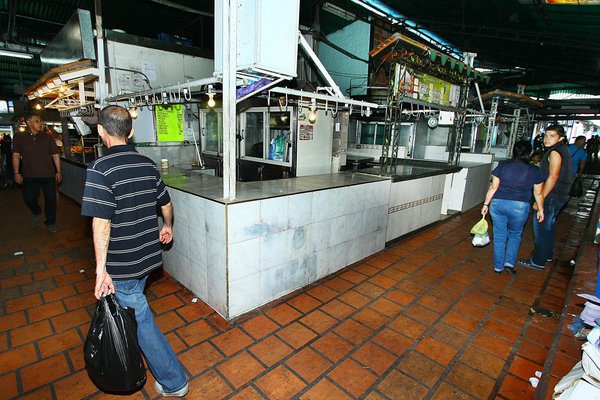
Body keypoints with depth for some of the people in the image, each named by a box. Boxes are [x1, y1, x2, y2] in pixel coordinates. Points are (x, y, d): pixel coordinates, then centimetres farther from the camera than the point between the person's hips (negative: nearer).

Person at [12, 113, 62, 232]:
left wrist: (58, 171, 0)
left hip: (48, 174, 0)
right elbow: (16, 155, 4)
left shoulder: (47, 137, 4)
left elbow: (55, 155, 5)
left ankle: (50, 223, 15)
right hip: (29, 175, 0)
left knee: (50, 199, 1)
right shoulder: (19, 137, 3)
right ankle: (36, 212, 36)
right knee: (29, 198, 3)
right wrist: (16, 173, -2)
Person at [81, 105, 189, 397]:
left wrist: (101, 269, -18)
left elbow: (101, 222, -23)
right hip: (148, 257, 7)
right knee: (131, 307, 29)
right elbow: (166, 204, 10)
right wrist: (167, 227, 28)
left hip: (122, 264, -6)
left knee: (141, 320, 7)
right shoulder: (147, 164, 0)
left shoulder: (100, 169, -19)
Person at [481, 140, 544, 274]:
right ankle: (509, 262, 14)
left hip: (497, 203, 1)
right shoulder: (534, 171, 1)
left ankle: (498, 266, 19)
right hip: (519, 206, 0)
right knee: (515, 234, 22)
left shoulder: (502, 166, 0)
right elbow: (538, 194, 7)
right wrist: (540, 209, 20)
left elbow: (493, 188, -1)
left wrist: (486, 204, 6)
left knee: (499, 235, 12)